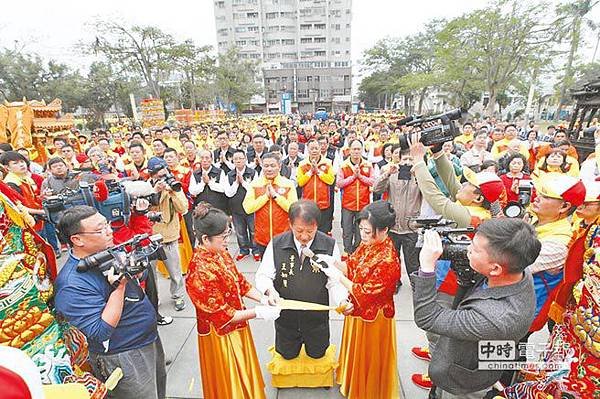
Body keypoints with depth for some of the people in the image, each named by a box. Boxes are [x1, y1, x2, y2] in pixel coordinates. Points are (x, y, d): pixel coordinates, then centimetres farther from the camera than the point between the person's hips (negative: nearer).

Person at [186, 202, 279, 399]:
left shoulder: (220, 252, -8)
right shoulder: (200, 272, -32)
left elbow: (240, 282, 3)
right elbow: (221, 315, -25)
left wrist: (263, 298, -9)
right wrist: (258, 313, -22)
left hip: (236, 328, 7)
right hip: (220, 336, -7)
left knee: (243, 373, 29)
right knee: (228, 383, 18)